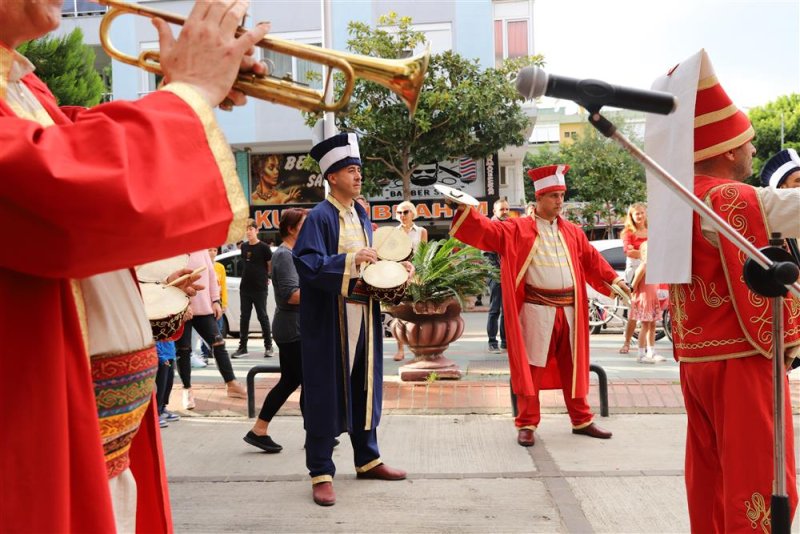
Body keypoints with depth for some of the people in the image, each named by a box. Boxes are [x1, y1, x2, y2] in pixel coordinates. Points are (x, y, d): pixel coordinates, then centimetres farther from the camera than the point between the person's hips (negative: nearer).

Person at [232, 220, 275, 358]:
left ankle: (268, 346, 10)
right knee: (244, 317, 7)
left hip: (260, 288, -5)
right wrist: (250, 275, 11)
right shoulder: (244, 246, 8)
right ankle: (242, 347, 12)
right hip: (245, 287, 5)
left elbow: (271, 265, -2)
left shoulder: (263, 247, -8)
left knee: (262, 316, 1)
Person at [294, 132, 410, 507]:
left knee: (364, 386, 15)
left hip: (365, 314, 7)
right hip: (331, 318, -7)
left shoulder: (361, 215, 14)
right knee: (326, 390, -1)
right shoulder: (319, 217, -10)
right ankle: (321, 473, 9)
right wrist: (350, 260, -27)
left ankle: (367, 459, 29)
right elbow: (307, 264, -20)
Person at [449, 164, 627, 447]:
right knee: (532, 367, 0)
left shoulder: (572, 232, 13)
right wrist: (466, 210, -25)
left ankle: (581, 420, 24)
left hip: (569, 310, 4)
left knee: (573, 366, 12)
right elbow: (488, 230, -11)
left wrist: (614, 280, 8)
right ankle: (527, 424, 9)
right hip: (536, 310, -4)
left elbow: (591, 259, 17)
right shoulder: (518, 228, -1)